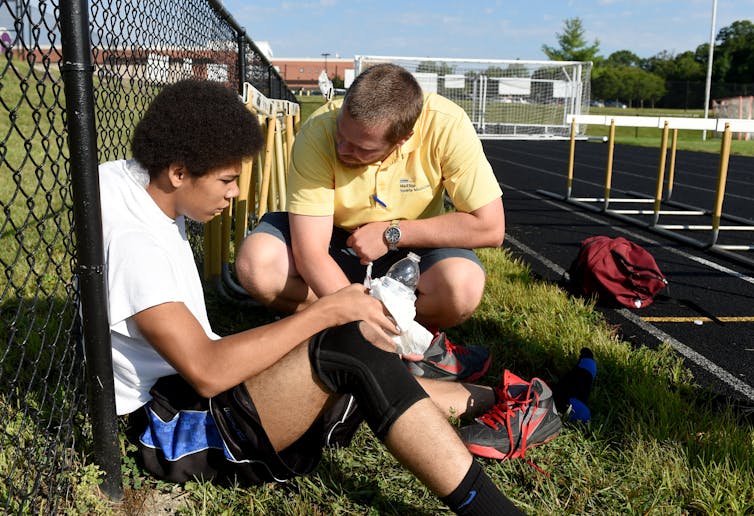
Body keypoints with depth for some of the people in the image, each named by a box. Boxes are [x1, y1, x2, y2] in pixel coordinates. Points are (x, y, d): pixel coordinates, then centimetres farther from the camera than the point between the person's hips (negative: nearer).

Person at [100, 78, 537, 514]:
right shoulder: (132, 241, -24)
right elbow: (206, 373, -29)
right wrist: (327, 311, -25)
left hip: (194, 383, 10)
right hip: (177, 426, -10)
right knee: (356, 347, -27)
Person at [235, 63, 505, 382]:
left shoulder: (446, 125, -25)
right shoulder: (318, 133, -25)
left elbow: (490, 227, -22)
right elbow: (311, 253, -26)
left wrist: (392, 233, -23)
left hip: (412, 249, -1)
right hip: (337, 247, 2)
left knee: (463, 286, -33)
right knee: (255, 264, -26)